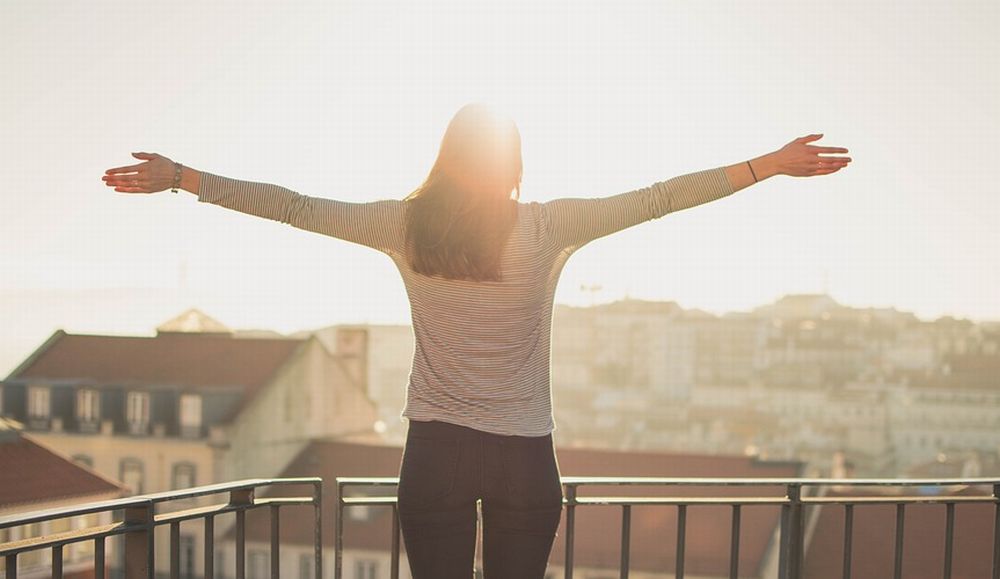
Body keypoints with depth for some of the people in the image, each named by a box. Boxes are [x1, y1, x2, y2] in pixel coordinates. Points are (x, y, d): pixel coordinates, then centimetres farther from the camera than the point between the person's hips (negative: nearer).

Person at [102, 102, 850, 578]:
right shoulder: (549, 227, -5)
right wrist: (770, 165, 3)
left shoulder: (408, 225, -2)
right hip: (525, 456, -1)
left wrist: (178, 176, 8)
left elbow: (296, 207, 1)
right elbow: (658, 198, -3)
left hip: (437, 451, 1)